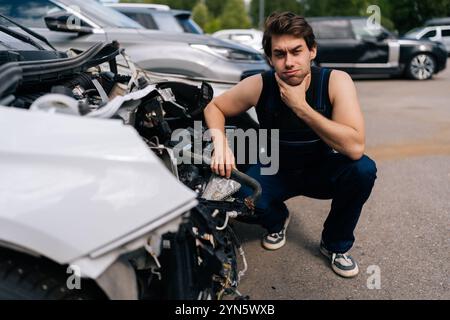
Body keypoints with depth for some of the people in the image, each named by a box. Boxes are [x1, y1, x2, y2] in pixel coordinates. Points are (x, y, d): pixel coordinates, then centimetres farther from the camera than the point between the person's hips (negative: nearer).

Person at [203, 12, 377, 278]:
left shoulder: (336, 81, -26)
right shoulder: (259, 86, -22)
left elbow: (355, 148, -36)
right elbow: (214, 107, -6)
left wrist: (300, 106, -37)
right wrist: (220, 141, -28)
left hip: (321, 170, 0)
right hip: (276, 171, 1)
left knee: (364, 169, -30)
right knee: (244, 194, -30)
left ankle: (336, 245, -2)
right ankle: (277, 221, 10)